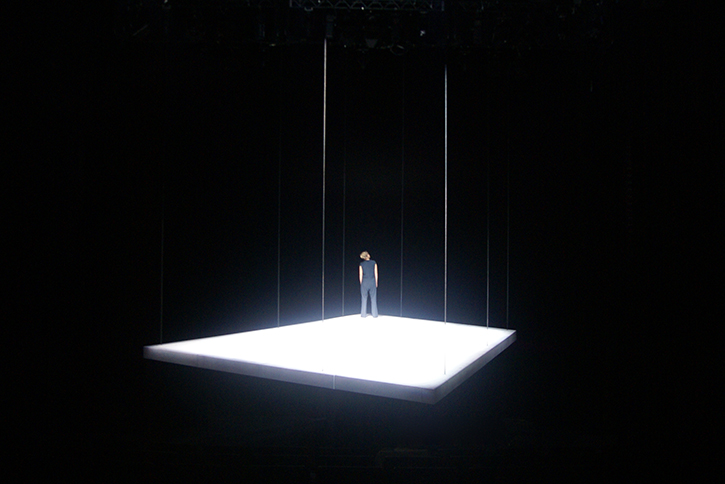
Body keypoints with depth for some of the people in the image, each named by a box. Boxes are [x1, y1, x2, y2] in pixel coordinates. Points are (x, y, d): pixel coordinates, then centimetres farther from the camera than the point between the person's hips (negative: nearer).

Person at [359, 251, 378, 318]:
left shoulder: (361, 264, -1)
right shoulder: (374, 263, -1)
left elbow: (360, 275, 0)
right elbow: (376, 274, 0)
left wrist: (361, 283, 10)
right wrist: (376, 282, 9)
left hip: (364, 282, 0)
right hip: (372, 282, 0)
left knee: (364, 299, 6)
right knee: (373, 299, 5)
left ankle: (363, 314, 7)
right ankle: (374, 314, 5)